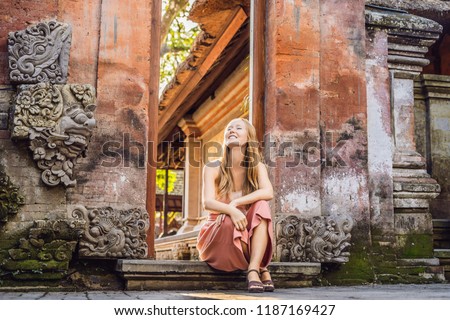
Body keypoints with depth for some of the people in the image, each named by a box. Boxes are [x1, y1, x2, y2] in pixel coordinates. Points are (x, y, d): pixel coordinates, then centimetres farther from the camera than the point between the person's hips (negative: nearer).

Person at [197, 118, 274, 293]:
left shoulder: (258, 167, 0)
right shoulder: (213, 168, -5)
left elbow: (268, 192, -21)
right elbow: (208, 202, -20)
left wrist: (236, 202, -31)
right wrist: (230, 210, -41)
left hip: (249, 235, 2)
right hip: (218, 234, -1)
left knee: (261, 205, -27)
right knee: (230, 222, -35)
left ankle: (253, 270, -35)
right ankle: (261, 269, -16)